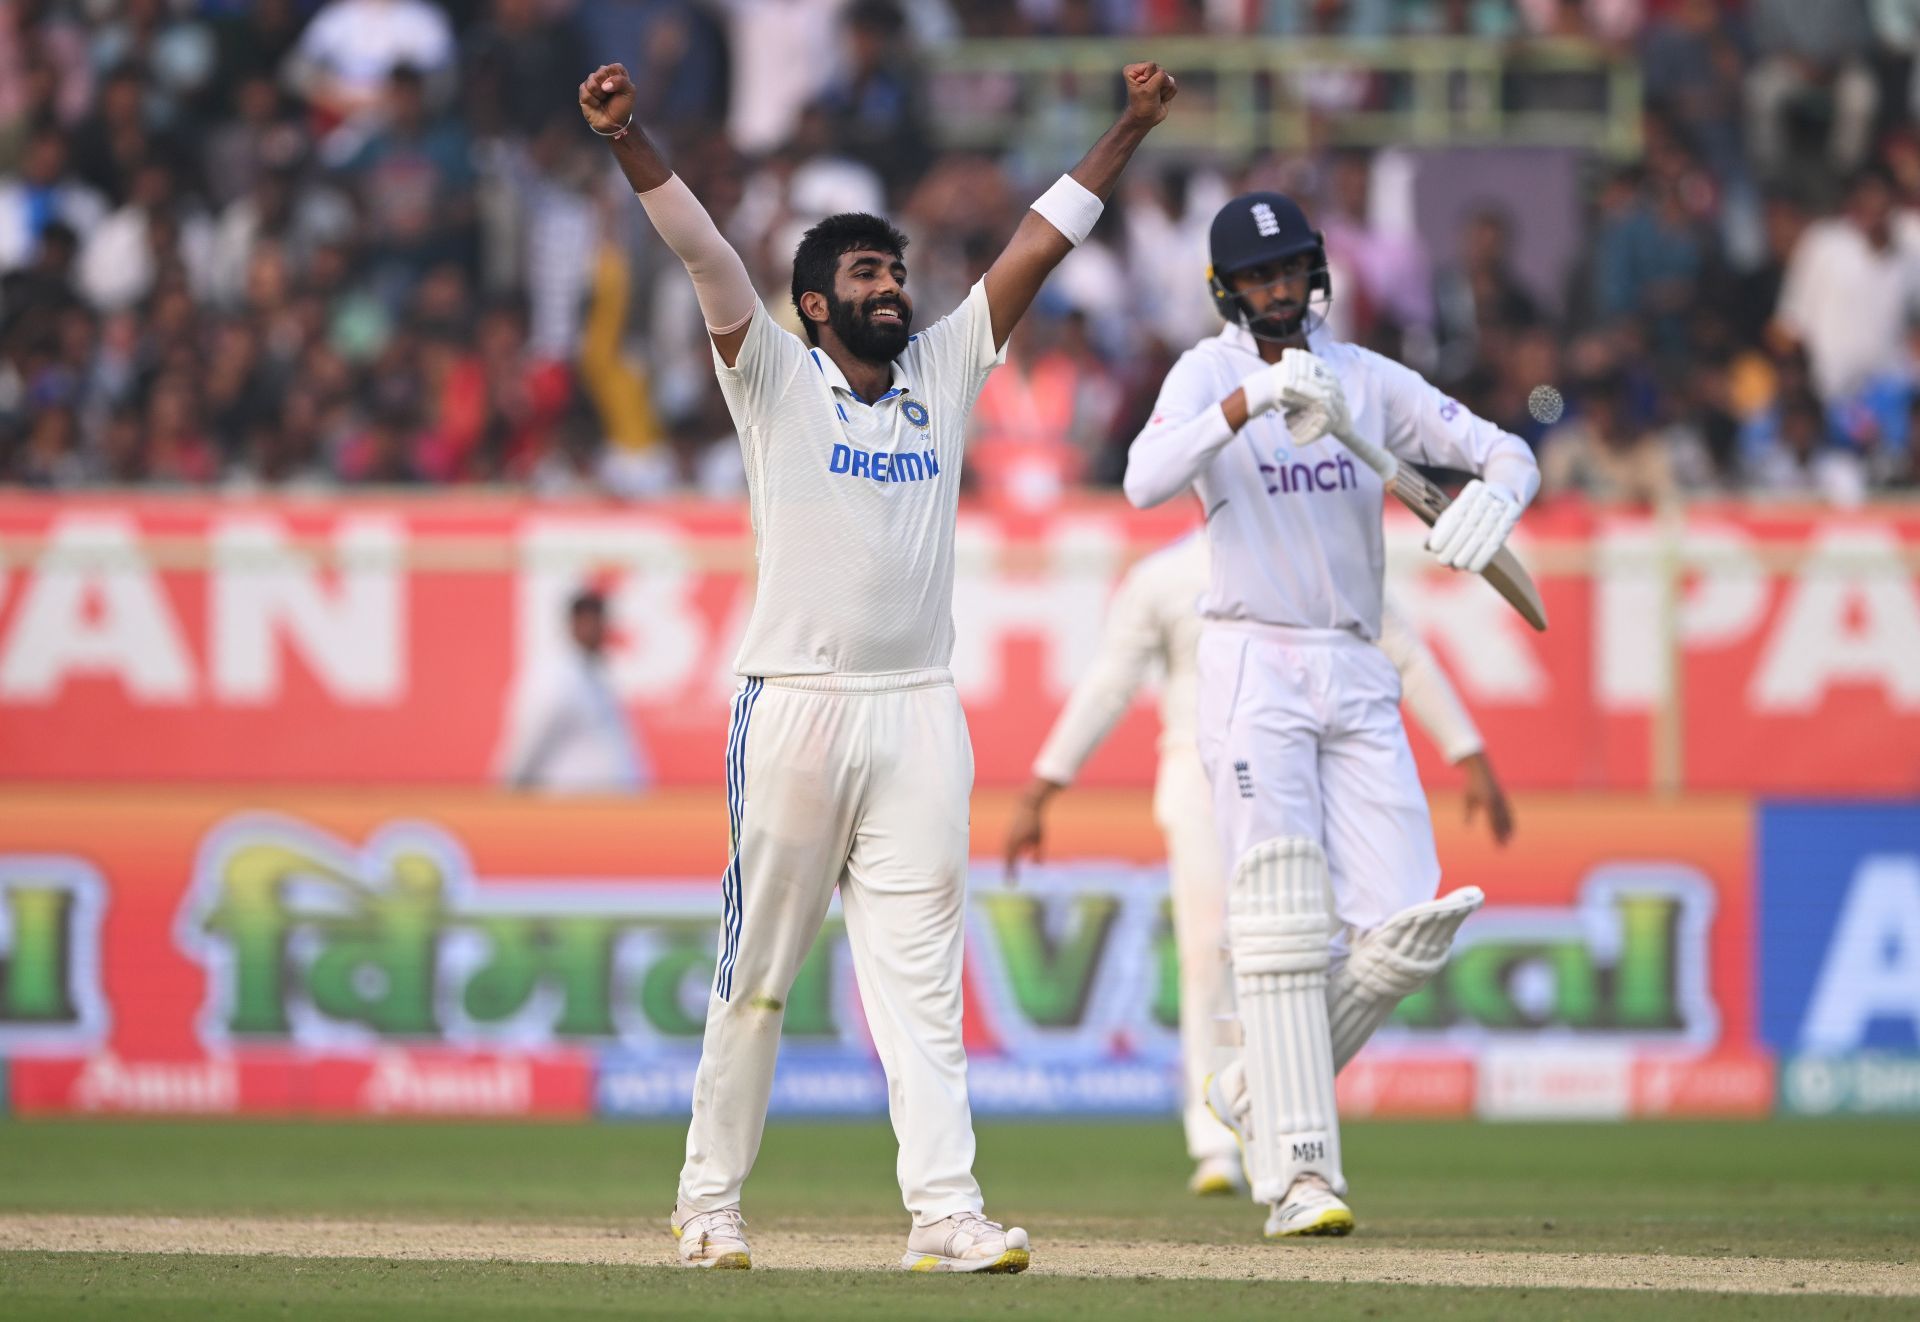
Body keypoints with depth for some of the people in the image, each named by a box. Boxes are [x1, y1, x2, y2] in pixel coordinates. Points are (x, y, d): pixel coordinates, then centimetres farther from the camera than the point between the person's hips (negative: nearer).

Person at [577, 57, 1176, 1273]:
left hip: (920, 717, 3)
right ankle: (710, 1203, 12)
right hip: (795, 708, -3)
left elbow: (1040, 244, 12)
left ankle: (946, 1214, -11)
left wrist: (1131, 131, 9)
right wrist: (628, 142, -22)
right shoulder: (777, 379, 3)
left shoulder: (946, 372, 13)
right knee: (757, 973, 3)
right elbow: (703, 252, -10)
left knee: (919, 976, -3)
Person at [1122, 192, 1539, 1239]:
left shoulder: (1366, 379, 10)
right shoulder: (1209, 374, -1)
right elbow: (1146, 480, -21)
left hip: (1356, 679, 4)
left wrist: (1492, 498, -15)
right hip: (1253, 670, -4)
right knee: (1282, 918, -11)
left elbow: (1508, 453, 8)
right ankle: (1297, 1171, -9)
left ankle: (1258, 1089, 16)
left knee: (1402, 933, -5)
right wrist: (1251, 398, -32)